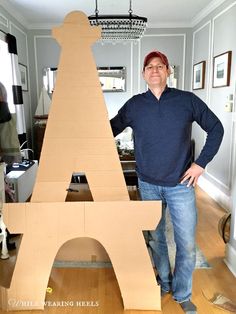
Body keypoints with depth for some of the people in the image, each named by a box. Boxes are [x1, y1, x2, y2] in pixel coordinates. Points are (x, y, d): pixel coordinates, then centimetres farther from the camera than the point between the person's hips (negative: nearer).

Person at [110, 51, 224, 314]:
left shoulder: (187, 100, -6)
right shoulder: (134, 105, -1)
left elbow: (216, 129, 1)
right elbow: (111, 130, 8)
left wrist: (200, 163, -5)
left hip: (181, 184, -1)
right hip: (148, 184, 2)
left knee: (187, 244, 4)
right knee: (156, 237, 16)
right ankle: (164, 282, 40)